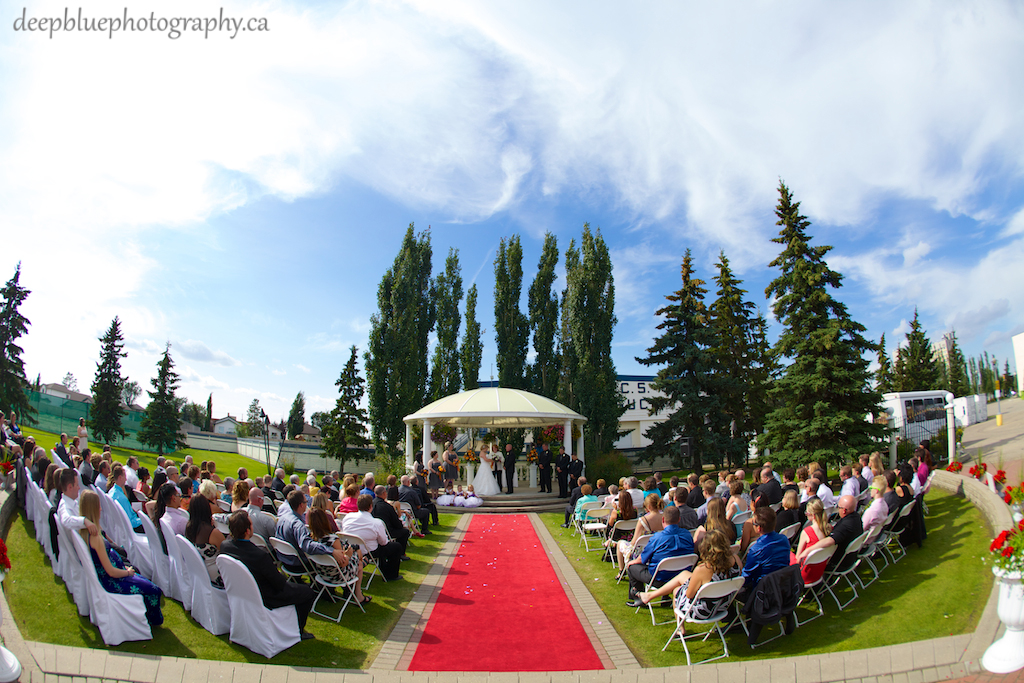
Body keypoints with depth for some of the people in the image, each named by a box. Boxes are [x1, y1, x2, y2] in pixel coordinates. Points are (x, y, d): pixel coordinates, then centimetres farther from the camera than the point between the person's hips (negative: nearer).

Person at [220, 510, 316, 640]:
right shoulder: (260, 556, -37)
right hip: (263, 600, -8)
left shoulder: (225, 545, -16)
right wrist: (281, 575, 2)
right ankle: (297, 631, 22)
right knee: (308, 592, 6)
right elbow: (280, 584, -23)